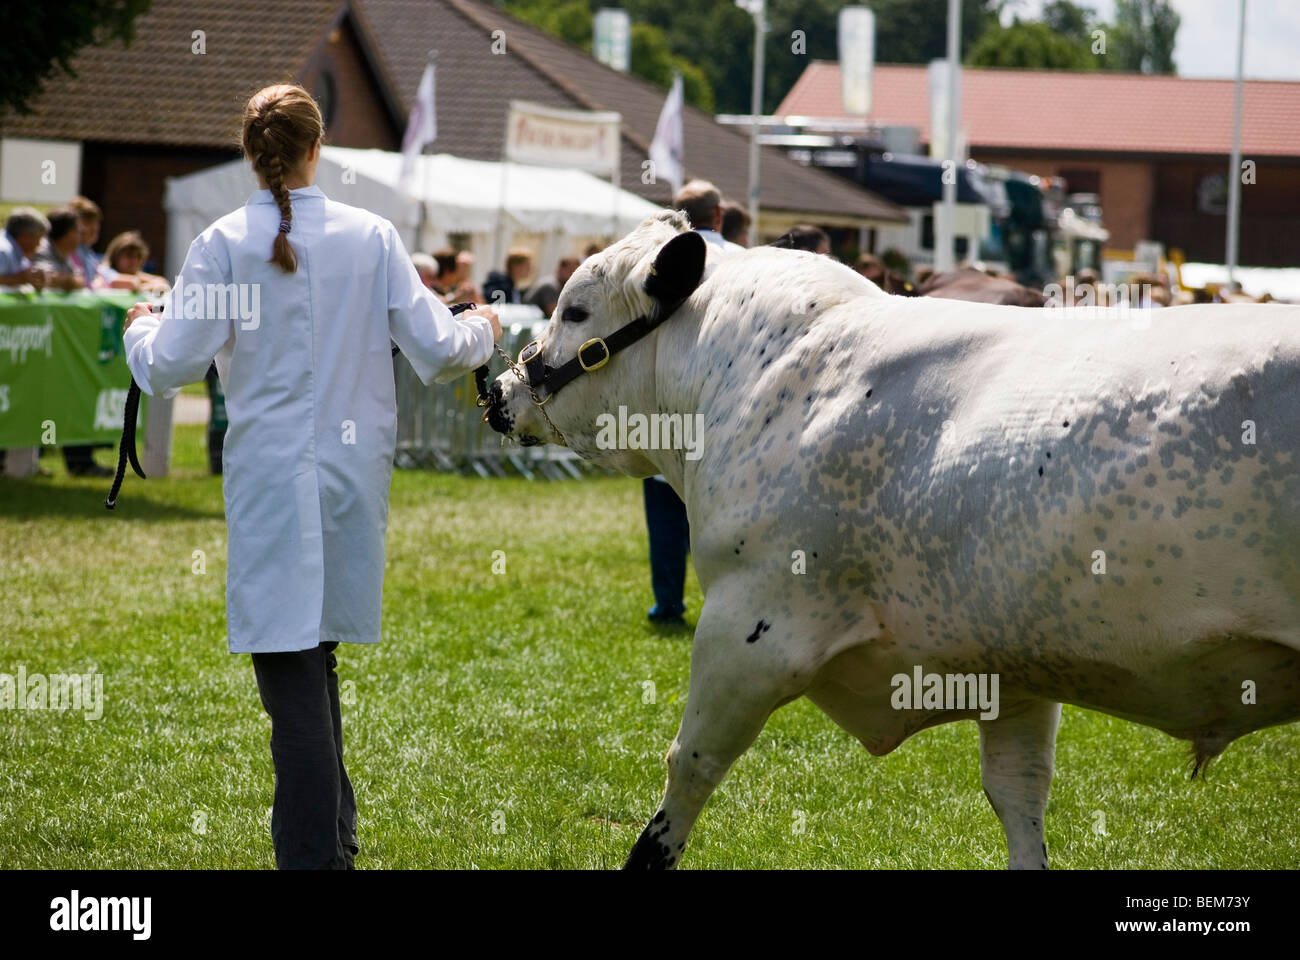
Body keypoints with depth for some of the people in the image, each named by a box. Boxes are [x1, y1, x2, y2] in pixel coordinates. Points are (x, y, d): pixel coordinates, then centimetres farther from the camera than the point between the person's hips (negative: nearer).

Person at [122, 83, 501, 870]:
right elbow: (437, 349, -1)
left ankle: (315, 851, -8)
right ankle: (334, 838, 25)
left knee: (290, 664, -2)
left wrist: (141, 326, 15)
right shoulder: (372, 237, -1)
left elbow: (170, 368, -7)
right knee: (316, 652, 17)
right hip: (353, 476, 3)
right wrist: (483, 331, 22)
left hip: (272, 481, -3)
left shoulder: (224, 245, -7)